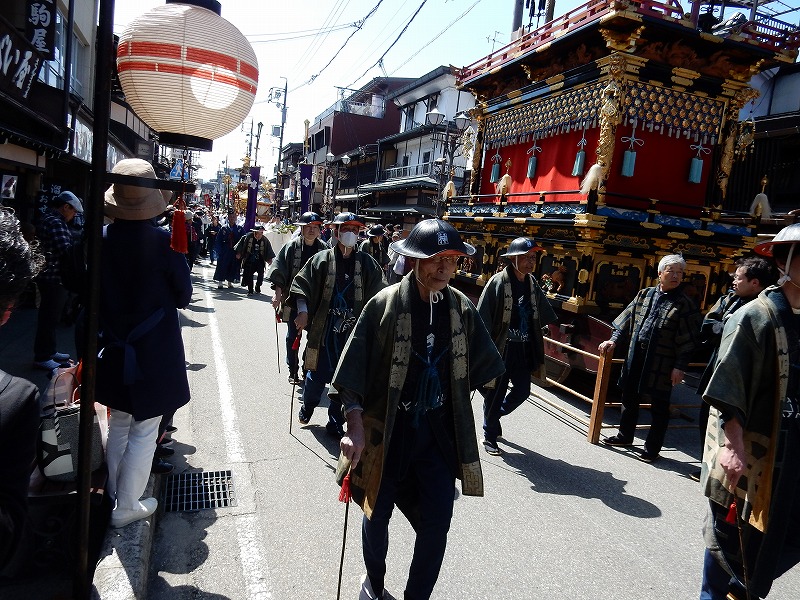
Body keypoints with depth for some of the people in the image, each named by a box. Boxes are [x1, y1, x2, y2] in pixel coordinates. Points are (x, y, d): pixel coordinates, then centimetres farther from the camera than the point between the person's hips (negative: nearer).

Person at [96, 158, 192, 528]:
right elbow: (184, 295, -8)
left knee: (118, 425, 22)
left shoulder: (102, 239, -8)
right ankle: (126, 507, 18)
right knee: (144, 431, 8)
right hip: (155, 353, -4)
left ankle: (114, 494, 36)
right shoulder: (163, 241, -18)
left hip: (114, 350, 5)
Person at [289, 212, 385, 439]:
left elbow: (378, 294, 7)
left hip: (353, 329, 1)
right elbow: (301, 284, 0)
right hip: (324, 328, -1)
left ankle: (335, 422, 21)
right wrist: (302, 311, -12)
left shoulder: (367, 263, 6)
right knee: (318, 374, 5)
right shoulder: (321, 259, 2)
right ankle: (308, 405, 37)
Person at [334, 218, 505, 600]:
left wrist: (452, 404, 11)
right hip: (387, 430, -2)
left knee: (437, 521, 5)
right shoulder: (385, 304, -15)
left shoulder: (462, 308, -4)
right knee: (377, 515, 15)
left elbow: (476, 366, 11)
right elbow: (354, 369, -13)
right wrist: (355, 425, -18)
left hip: (440, 432, 3)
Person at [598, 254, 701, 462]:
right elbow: (628, 320, 14)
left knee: (659, 406, 5)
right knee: (629, 398, 17)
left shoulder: (685, 304, -6)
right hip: (636, 358, 5)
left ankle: (652, 448, 18)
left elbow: (688, 341, -8)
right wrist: (614, 341, 5)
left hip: (662, 364, -5)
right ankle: (625, 435, 34)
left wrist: (680, 367, -12)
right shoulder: (645, 294, 8)